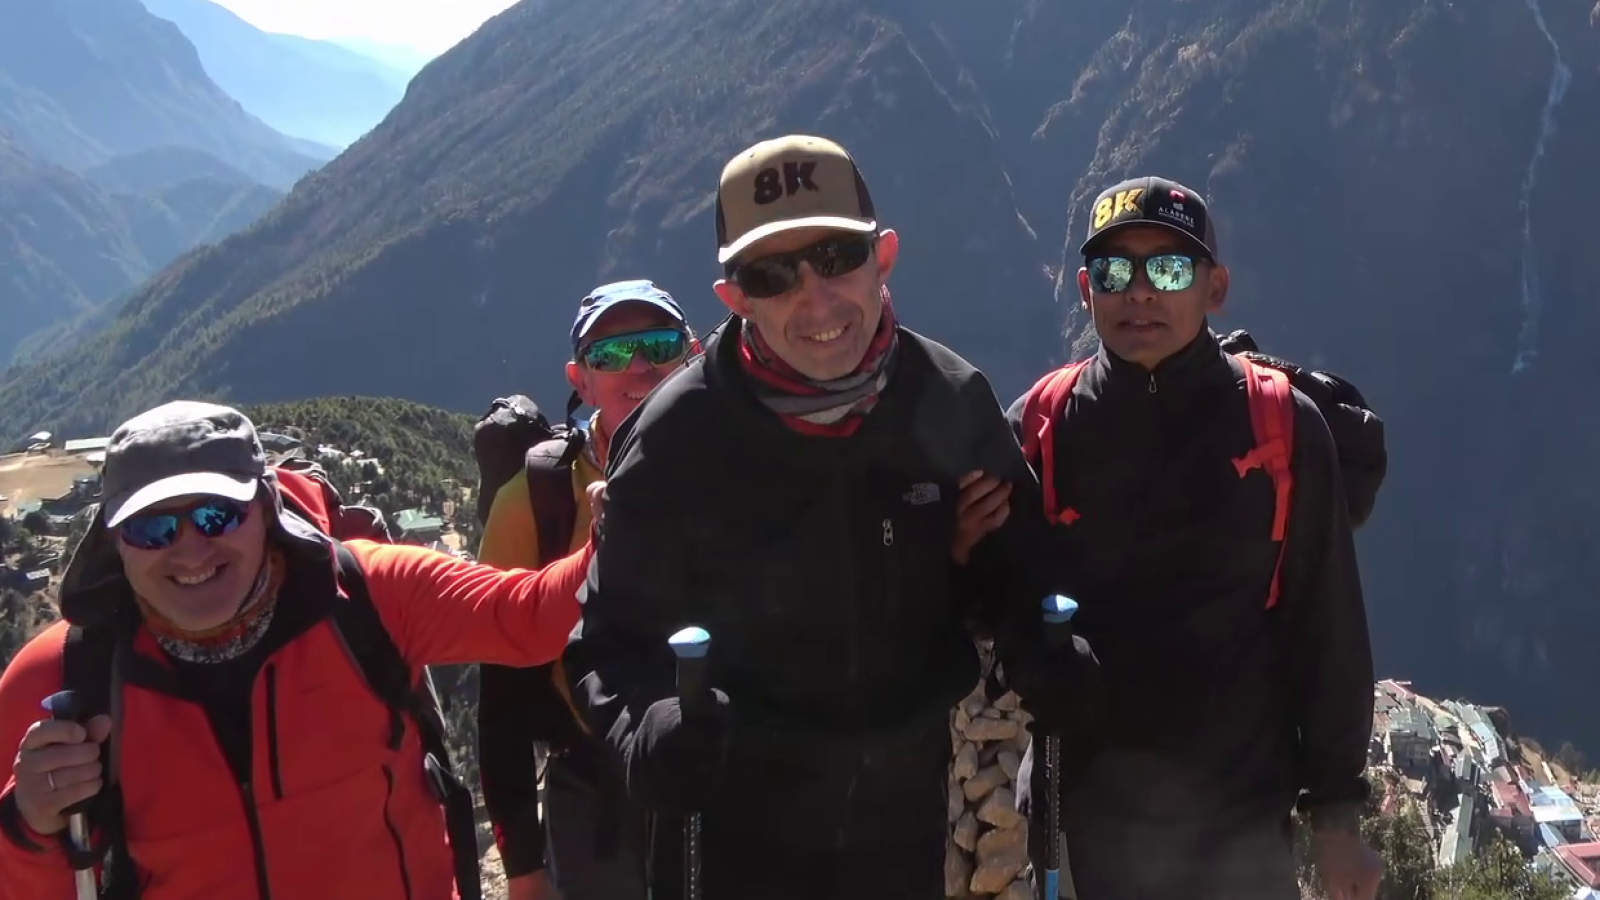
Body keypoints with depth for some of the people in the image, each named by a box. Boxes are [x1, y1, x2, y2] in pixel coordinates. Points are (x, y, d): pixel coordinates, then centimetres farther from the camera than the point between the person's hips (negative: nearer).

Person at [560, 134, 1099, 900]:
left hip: (904, 819, 3)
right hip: (730, 836, -3)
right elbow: (615, 633, -9)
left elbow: (1010, 564, 8)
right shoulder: (678, 440, -17)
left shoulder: (953, 403, -9)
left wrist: (1037, 650, -10)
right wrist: (645, 728, -28)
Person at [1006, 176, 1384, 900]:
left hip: (1242, 822, -1)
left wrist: (1336, 810, 1)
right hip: (1080, 818, 1)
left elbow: (1325, 633, -1)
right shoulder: (1038, 426, -2)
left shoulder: (1283, 427, -5)